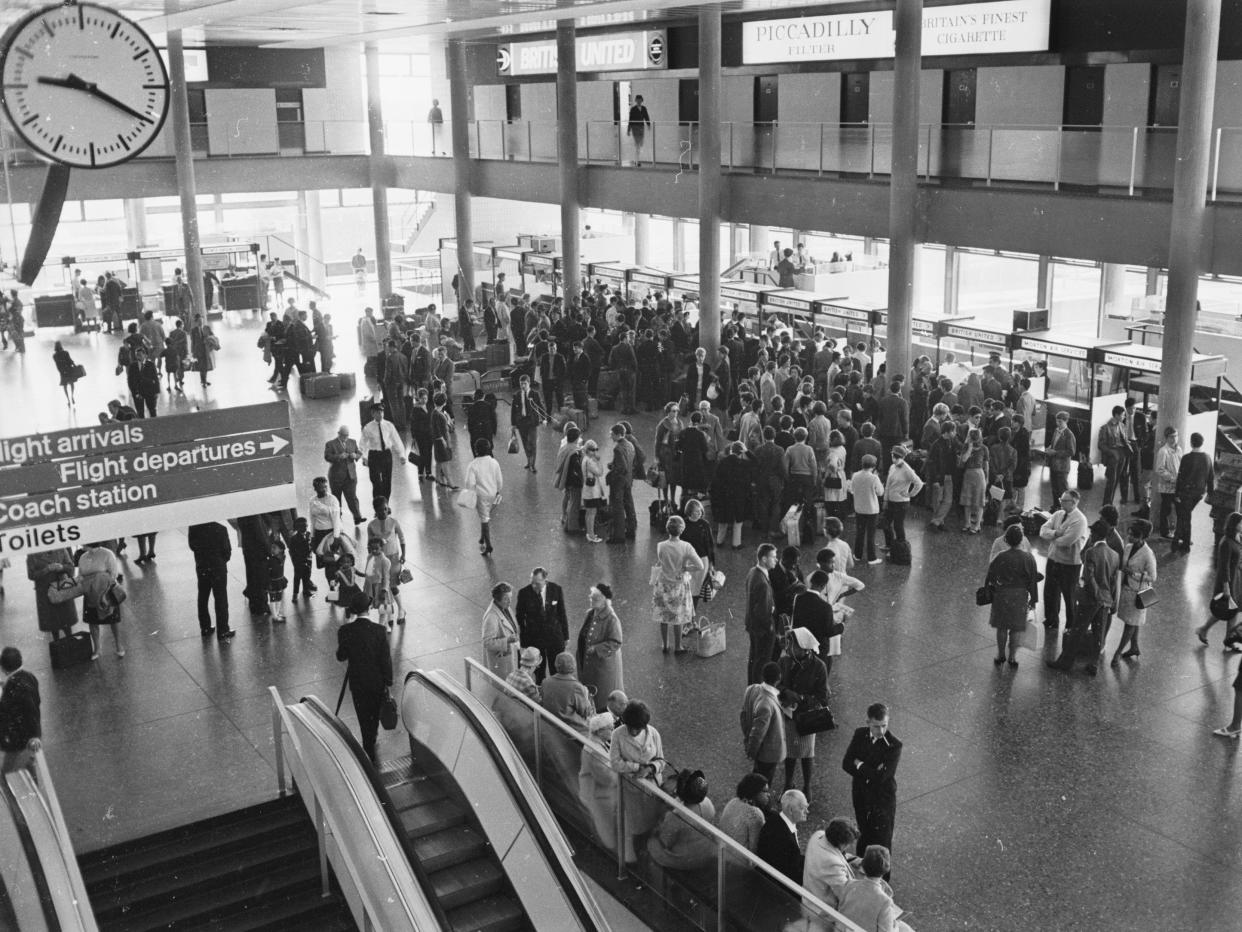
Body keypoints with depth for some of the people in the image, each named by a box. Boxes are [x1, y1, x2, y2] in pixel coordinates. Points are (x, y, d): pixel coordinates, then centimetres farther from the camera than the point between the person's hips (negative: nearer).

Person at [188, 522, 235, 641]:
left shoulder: (194, 528, -11)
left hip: (201, 567, 4)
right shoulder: (220, 529, -21)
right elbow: (227, 550, -15)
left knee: (202, 598, 18)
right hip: (218, 567, -4)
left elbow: (192, 546, 0)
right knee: (221, 600, 5)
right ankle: (222, 632, 8)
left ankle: (205, 628, 28)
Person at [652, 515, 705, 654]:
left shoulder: (660, 546, -18)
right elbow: (700, 566, -24)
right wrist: (685, 568, -9)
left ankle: (665, 645, 31)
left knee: (664, 617, 18)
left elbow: (659, 563, -1)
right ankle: (677, 647, 28)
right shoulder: (686, 547, -22)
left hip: (663, 584, 1)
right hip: (679, 585, -1)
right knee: (677, 618, 16)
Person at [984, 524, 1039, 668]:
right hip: (1020, 597, 0)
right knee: (1016, 629, 13)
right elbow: (1033, 582, -4)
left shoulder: (1000, 558, -14)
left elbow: (990, 578, -5)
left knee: (1002, 627, 14)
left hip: (1002, 595, 0)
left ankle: (1000, 655, 24)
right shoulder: (1028, 559, -12)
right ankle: (1012, 656, 19)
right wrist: (1033, 599, 7)